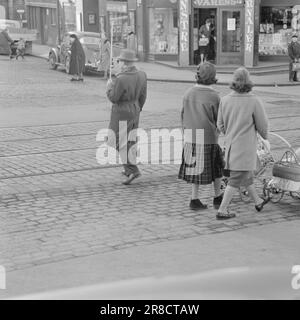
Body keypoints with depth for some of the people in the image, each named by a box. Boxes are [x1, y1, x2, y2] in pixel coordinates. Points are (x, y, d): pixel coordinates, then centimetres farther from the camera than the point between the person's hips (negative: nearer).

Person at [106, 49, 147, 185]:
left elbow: (113, 98, -17)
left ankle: (132, 170, -7)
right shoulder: (142, 75, -3)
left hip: (121, 113, -7)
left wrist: (109, 86, 0)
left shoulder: (121, 79, -25)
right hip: (134, 110, 7)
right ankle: (130, 168, 26)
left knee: (120, 142, 1)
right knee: (130, 140, 18)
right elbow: (143, 96, 6)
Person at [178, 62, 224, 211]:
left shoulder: (188, 93, -1)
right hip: (209, 139, -4)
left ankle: (195, 199, 15)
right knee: (217, 168, 14)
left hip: (190, 139, 4)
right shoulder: (214, 96, -13)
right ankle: (218, 198, 24)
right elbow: (219, 120, -6)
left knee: (195, 169, 15)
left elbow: (183, 115, 6)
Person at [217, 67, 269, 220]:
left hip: (231, 144, 6)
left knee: (247, 173, 22)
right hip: (246, 146, -6)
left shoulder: (225, 100, -5)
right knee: (236, 180, 0)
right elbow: (262, 124, -9)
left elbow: (221, 125, 3)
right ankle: (222, 210, 0)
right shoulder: (254, 101, -17)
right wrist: (265, 135, 14)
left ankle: (258, 202, 39)